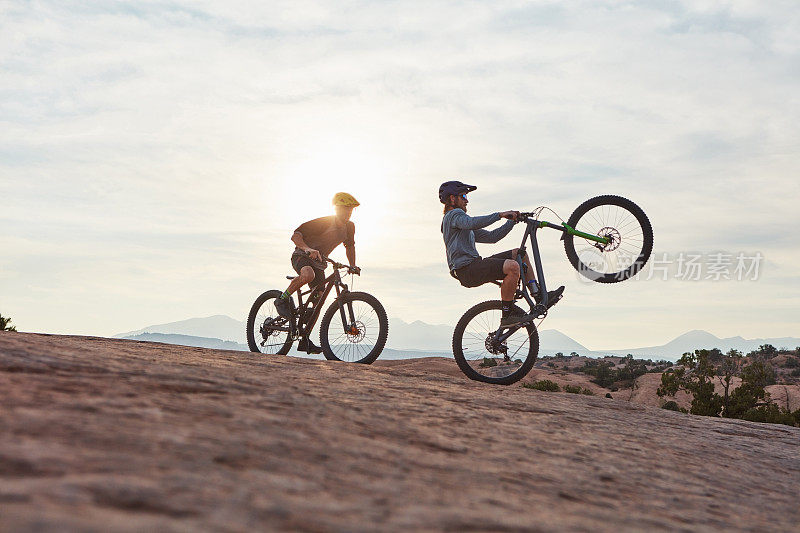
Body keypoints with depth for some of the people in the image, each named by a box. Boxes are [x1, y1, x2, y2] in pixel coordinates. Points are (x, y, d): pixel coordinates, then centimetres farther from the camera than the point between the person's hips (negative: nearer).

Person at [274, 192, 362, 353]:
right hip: (301, 257, -7)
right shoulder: (323, 222, -20)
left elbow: (350, 246, 21)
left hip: (318, 263, 7)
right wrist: (307, 249, -42)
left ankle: (304, 341, 8)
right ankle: (283, 299, -17)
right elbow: (295, 236, -24)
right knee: (308, 275, -42)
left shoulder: (349, 227, 0)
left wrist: (353, 266, 9)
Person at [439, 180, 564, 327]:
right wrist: (500, 215, -25)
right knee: (513, 266, -29)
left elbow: (491, 237, 24)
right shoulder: (454, 215, -1)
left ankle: (540, 298, 4)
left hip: (473, 265, 11)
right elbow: (472, 223, -26)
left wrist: (512, 220, 16)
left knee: (519, 254, 11)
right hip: (466, 269, -11)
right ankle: (508, 315, -20)